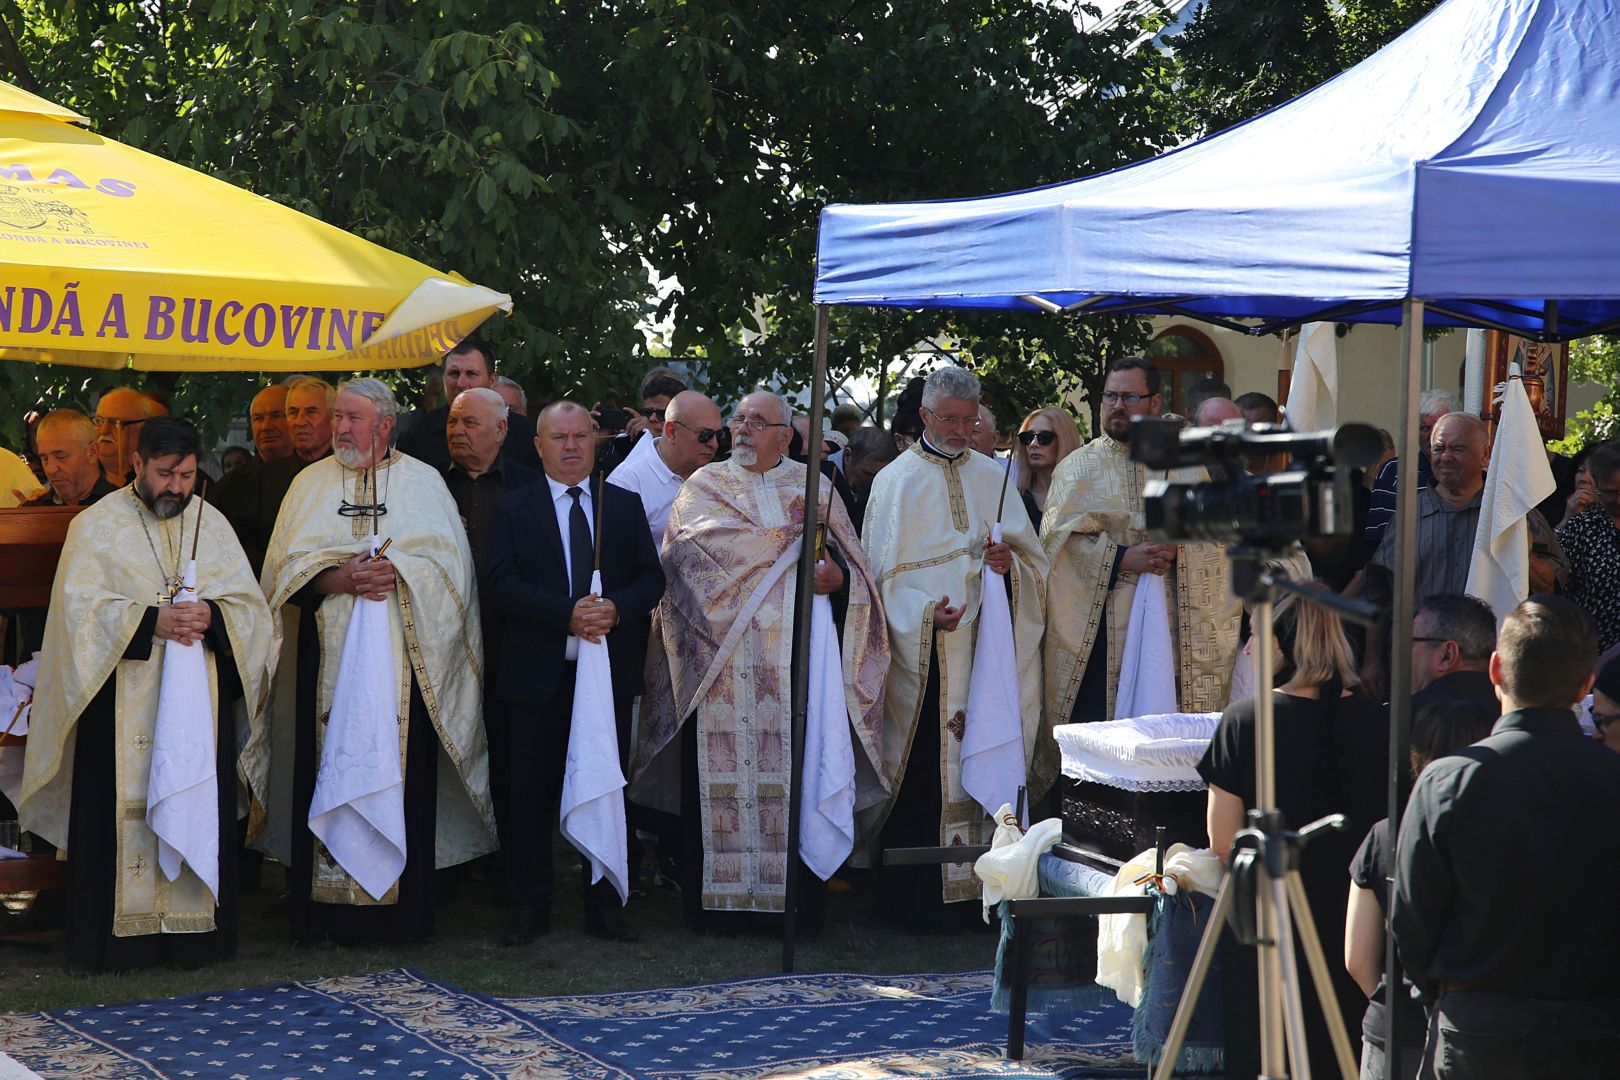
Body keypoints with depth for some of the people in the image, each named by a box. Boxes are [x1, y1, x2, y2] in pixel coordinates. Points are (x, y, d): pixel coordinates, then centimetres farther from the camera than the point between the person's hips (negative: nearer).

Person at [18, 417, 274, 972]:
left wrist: (211, 617, -14)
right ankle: (119, 936, 0)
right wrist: (151, 621, -21)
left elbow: (250, 603, 7)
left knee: (198, 804, 1)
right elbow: (81, 608, -9)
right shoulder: (97, 525, 2)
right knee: (123, 808, -5)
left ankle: (195, 932, 7)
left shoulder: (212, 524, 12)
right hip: (123, 701, -3)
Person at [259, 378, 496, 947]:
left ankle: (404, 909, 2)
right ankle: (323, 914, -1)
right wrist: (338, 579, -13)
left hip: (402, 656, -1)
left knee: (403, 767, -4)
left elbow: (447, 560, 1)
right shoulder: (311, 483, 12)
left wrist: (397, 573, -15)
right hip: (329, 655, 1)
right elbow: (288, 565, 4)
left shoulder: (422, 482, 9)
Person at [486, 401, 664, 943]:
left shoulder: (625, 505, 10)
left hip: (611, 669, 2)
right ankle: (529, 908, 11)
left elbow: (651, 577, 5)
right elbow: (503, 584, -8)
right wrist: (567, 613, -20)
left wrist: (616, 608, -16)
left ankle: (604, 907, 13)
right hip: (537, 671, -2)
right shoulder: (513, 510, 3)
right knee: (531, 796, 2)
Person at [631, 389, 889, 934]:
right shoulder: (705, 485, 12)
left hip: (793, 661, 0)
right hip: (721, 659, 0)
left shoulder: (813, 486, 15)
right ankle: (715, 900, 0)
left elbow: (852, 561, 10)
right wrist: (784, 537, -6)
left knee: (794, 772, -5)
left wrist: (838, 576, -14)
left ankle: (798, 903, -1)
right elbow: (691, 543, -7)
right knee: (722, 772, -5)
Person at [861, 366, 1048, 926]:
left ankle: (978, 890, 5)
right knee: (925, 774, -7)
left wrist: (1011, 561, -8)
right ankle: (919, 898, -2)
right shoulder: (896, 481, 2)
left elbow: (1034, 558, 15)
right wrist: (925, 612, -19)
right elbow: (884, 571, -3)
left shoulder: (993, 476, 14)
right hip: (925, 655, -4)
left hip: (990, 649, 4)